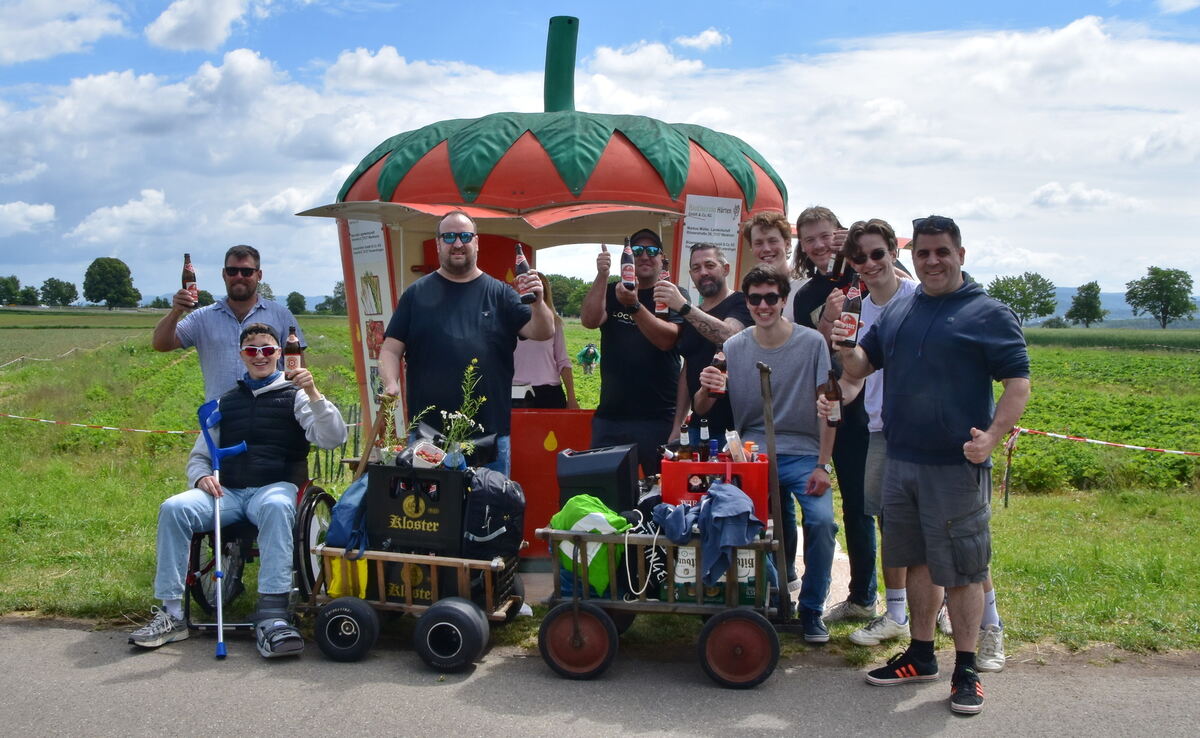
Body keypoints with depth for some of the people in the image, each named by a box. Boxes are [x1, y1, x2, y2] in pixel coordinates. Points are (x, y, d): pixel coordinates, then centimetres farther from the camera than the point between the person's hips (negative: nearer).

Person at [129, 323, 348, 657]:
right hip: (227, 492, 3)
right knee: (174, 508, -25)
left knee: (276, 507, -39)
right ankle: (171, 614, -21)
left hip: (275, 488, -3)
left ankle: (271, 616, -43)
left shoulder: (294, 395, 11)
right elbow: (199, 456, 24)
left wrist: (313, 394, -17)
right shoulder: (225, 403, 23)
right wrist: (201, 477, 1)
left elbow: (333, 438, -3)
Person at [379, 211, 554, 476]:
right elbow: (391, 349, 5)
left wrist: (537, 302, -21)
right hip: (427, 431, 0)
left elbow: (543, 333, -1)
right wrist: (390, 383, -15)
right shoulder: (417, 293, 8)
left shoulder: (499, 293, 7)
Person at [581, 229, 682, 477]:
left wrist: (634, 306, -28)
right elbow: (589, 320, -7)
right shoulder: (611, 292, 12)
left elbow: (666, 339, -14)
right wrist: (602, 275, -19)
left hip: (659, 418, -2)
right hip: (611, 415, 3)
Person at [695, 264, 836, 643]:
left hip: (803, 454, -1)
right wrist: (705, 388, -21)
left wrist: (822, 465, -9)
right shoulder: (734, 348, 2)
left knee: (821, 520, -22)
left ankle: (811, 609, -2)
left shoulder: (811, 342, -3)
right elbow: (701, 409, 3)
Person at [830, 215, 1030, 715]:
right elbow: (861, 367, 15)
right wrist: (845, 348, -8)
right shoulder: (896, 312, 12)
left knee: (962, 569, 1)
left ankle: (966, 670, 14)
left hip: (957, 467, -5)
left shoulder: (989, 314, -5)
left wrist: (992, 437, -23)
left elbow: (1018, 383, -8)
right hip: (900, 462, 6)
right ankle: (921, 656, 28)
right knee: (918, 561, 15)